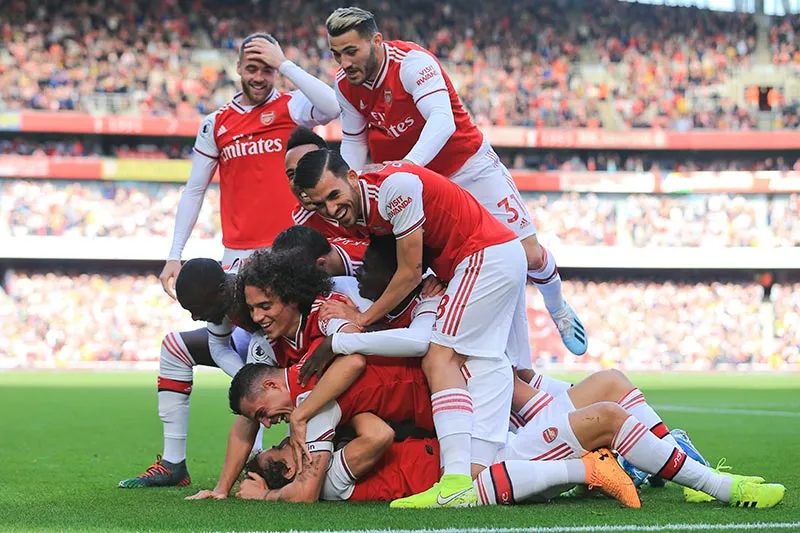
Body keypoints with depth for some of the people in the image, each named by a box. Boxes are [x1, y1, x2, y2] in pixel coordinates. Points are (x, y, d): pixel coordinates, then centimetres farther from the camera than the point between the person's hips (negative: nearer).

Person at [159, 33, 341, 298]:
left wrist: (284, 64, -16)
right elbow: (194, 191, 13)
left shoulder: (293, 107, 1)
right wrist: (174, 257, 7)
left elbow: (331, 107, -22)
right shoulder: (216, 124, 10)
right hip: (238, 252, 3)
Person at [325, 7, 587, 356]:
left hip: (469, 167, -5)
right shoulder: (345, 85, -7)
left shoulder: (412, 62, -26)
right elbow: (354, 142, 7)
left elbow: (442, 121, -39)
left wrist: (409, 163, -54)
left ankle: (558, 309, 29)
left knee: (528, 254, -5)